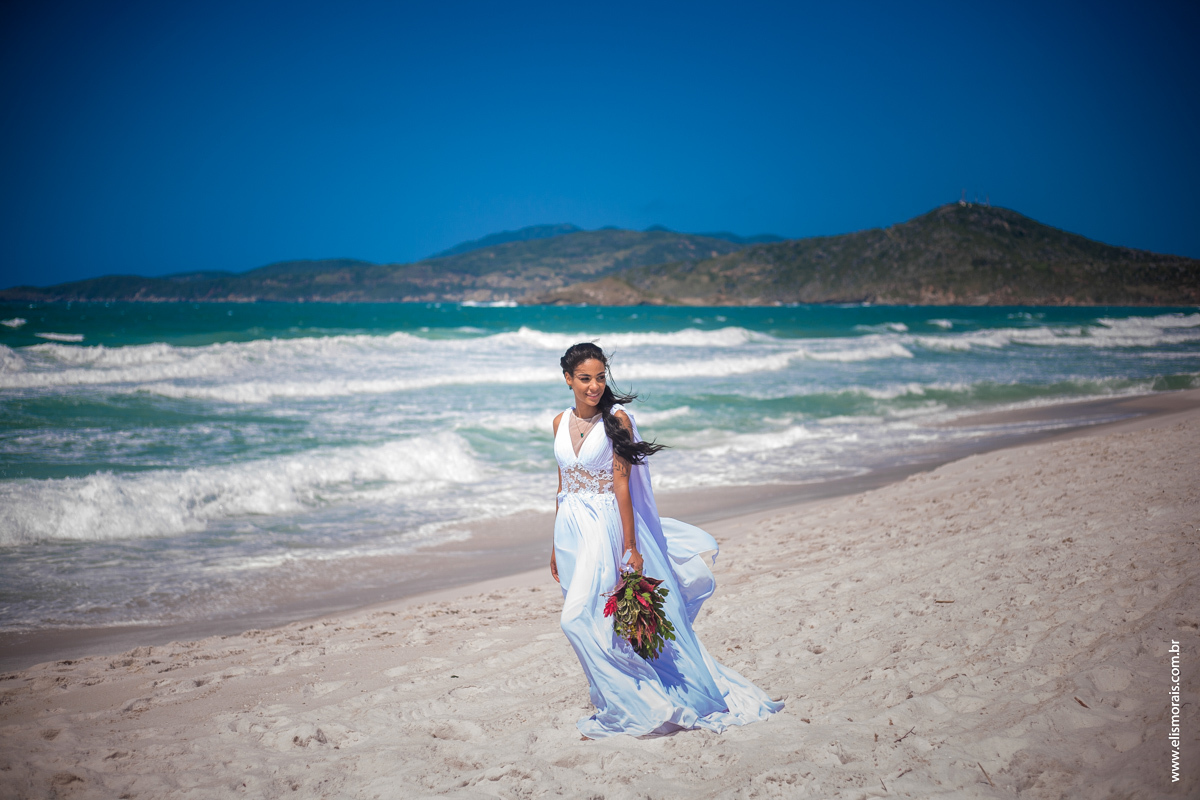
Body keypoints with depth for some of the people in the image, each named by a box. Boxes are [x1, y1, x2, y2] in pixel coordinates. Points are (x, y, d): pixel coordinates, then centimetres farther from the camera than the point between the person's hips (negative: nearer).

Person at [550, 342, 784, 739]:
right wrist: (556, 545, 17)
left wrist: (630, 547, -13)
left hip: (606, 524, -6)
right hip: (570, 526, 6)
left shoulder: (616, 419, -8)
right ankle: (615, 702, 19)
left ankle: (624, 707, -1)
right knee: (584, 616, 7)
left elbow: (622, 483, -10)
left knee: (582, 617, -14)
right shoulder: (561, 422, 9)